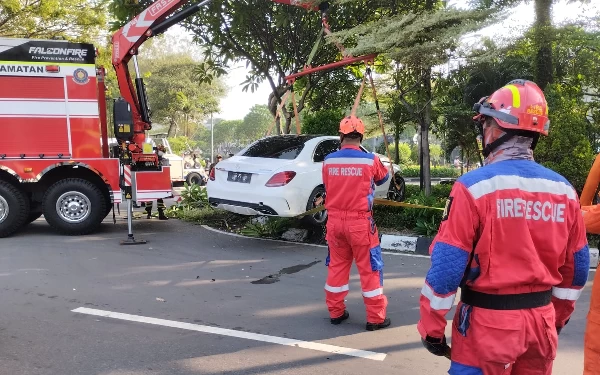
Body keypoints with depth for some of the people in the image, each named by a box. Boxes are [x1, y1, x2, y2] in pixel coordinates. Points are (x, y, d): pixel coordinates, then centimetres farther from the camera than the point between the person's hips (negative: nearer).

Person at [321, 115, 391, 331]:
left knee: (337, 266, 17)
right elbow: (384, 178, 11)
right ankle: (376, 318, 15)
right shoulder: (370, 160, -10)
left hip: (335, 221, 4)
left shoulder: (328, 161, -2)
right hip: (360, 222, -3)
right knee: (370, 269, 8)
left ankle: (336, 312, 27)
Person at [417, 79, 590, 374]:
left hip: (488, 320, -5)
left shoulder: (474, 185, -17)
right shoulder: (564, 190, 1)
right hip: (542, 320, 5)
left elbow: (447, 265, -16)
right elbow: (576, 268, 9)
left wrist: (431, 327, -5)